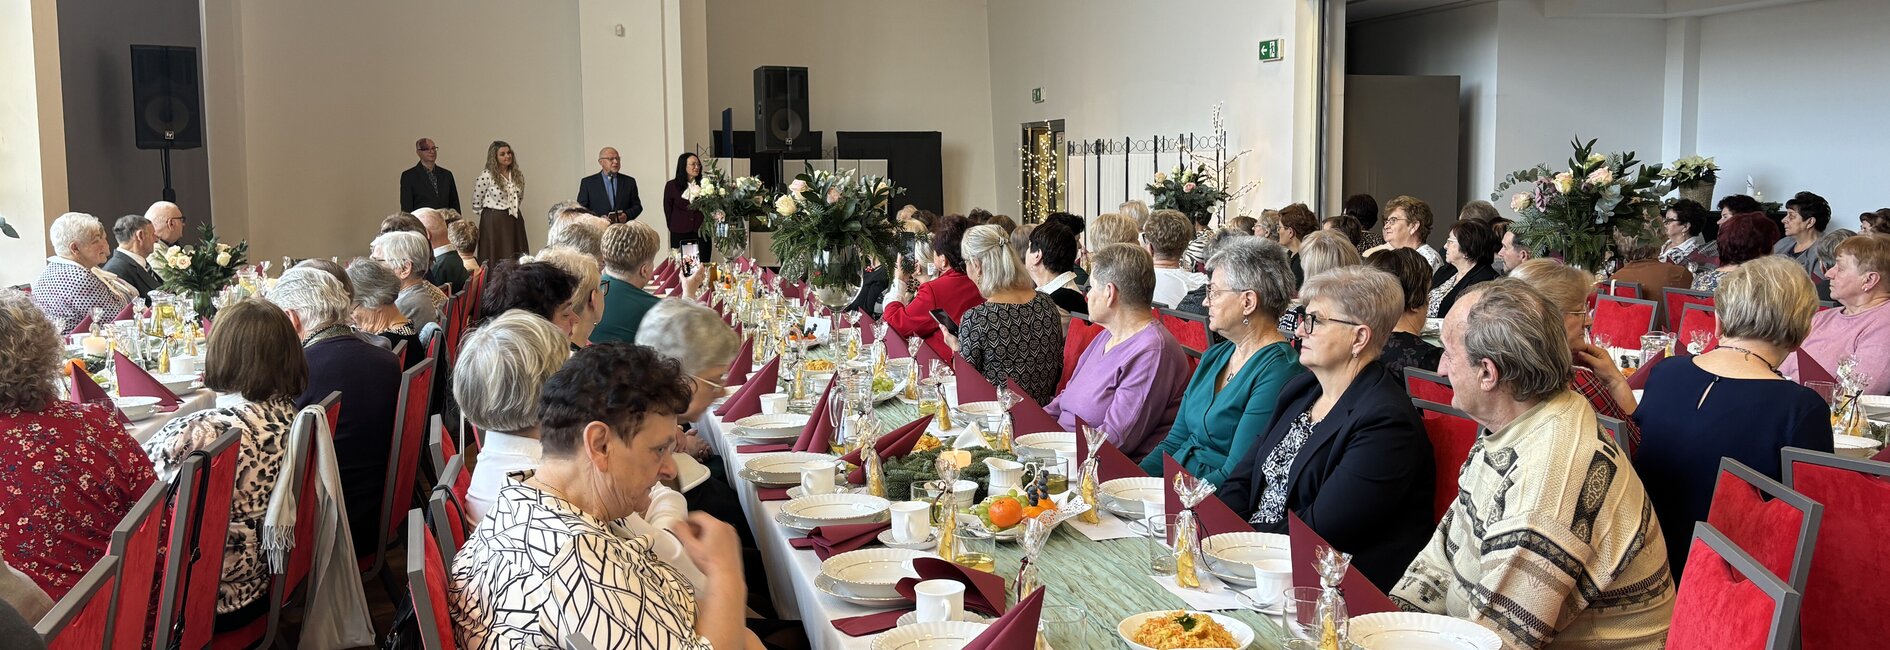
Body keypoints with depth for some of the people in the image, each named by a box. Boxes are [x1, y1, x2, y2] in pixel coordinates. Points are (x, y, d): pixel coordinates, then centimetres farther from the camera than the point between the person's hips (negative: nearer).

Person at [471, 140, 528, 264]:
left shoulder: (518, 174, 7)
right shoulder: (486, 176, -9)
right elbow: (476, 203, -3)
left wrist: (512, 210, 15)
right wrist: (490, 214, 4)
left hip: (515, 221, 5)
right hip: (494, 223, -5)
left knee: (517, 261, 3)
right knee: (496, 260, -1)